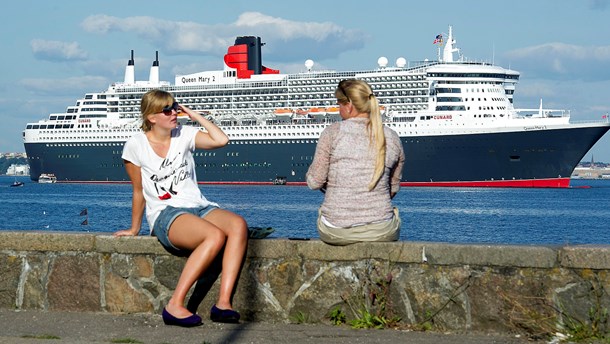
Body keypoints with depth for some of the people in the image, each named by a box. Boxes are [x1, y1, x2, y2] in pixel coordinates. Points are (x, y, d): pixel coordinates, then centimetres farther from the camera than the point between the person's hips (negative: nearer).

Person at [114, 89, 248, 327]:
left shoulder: (184, 134, 11)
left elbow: (221, 140, -4)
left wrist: (195, 116, 4)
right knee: (215, 236, -36)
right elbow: (139, 191, 10)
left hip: (199, 207, 5)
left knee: (238, 225, -30)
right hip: (165, 214, -5)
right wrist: (134, 229, 16)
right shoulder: (136, 145, 2)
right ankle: (175, 306, -35)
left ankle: (223, 303, -38)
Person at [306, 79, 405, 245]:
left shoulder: (333, 132, -6)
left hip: (335, 231, -1)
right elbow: (393, 188, 12)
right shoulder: (392, 138, 3)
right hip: (382, 232, 2)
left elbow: (314, 182, -6)